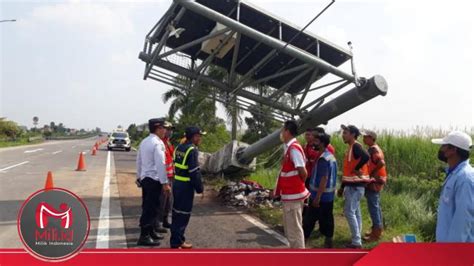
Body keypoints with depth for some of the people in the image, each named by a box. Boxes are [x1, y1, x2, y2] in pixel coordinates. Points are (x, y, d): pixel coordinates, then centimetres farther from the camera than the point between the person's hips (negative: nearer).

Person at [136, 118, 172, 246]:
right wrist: (165, 183, -19)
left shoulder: (144, 142, 10)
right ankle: (144, 236, 4)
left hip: (145, 178, 9)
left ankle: (150, 232, 29)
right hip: (154, 180, -9)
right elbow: (160, 164, -21)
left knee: (147, 207, 17)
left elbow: (139, 161, 16)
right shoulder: (158, 143, -17)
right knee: (151, 208, -2)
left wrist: (139, 176, 25)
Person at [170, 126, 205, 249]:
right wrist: (200, 188, -12)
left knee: (177, 211, 17)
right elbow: (195, 172, -20)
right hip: (186, 185, -9)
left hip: (177, 182, 9)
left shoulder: (179, 147, 10)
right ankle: (176, 242, 6)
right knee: (183, 214, 0)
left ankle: (177, 239, 29)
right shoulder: (192, 150, -17)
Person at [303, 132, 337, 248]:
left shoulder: (323, 159, -20)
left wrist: (317, 197, -23)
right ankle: (328, 241, 19)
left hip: (321, 195, -9)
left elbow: (324, 179, -24)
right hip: (329, 195, 9)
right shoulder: (331, 156, 11)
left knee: (309, 218, 2)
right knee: (327, 218, 13)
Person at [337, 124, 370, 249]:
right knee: (355, 212, 14)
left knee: (349, 212, -7)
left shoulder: (356, 146, -14)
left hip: (355, 185, -10)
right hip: (352, 184, 10)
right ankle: (357, 240, 22)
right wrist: (342, 187, 19)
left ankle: (356, 242, -2)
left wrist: (357, 169, -21)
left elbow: (366, 157, -36)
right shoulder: (351, 148, 15)